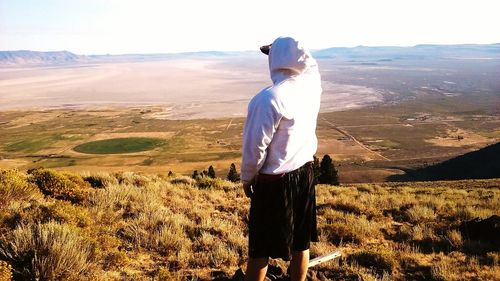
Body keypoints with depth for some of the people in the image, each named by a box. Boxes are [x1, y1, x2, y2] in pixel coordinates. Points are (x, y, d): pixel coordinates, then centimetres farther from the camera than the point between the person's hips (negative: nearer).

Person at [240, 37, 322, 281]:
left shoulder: (268, 98, -22)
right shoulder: (312, 85, -4)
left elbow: (255, 146, -16)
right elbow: (310, 64, 22)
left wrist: (246, 178, -3)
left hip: (274, 181, -6)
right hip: (305, 173, 6)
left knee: (259, 249, 7)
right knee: (301, 242, 18)